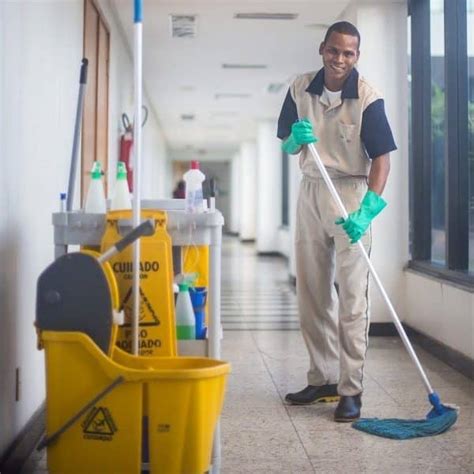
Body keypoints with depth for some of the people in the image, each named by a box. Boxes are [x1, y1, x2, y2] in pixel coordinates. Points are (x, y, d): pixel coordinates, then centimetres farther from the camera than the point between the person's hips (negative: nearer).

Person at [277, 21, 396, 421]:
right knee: (312, 293, 10)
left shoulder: (367, 98, -12)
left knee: (351, 295, -7)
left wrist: (367, 210, -28)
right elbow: (286, 145, 11)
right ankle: (322, 379, 22)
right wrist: (296, 138, -13)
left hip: (351, 193, -5)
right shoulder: (300, 89, 2)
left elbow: (381, 158, -16)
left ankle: (351, 389, -2)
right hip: (311, 191, 6)